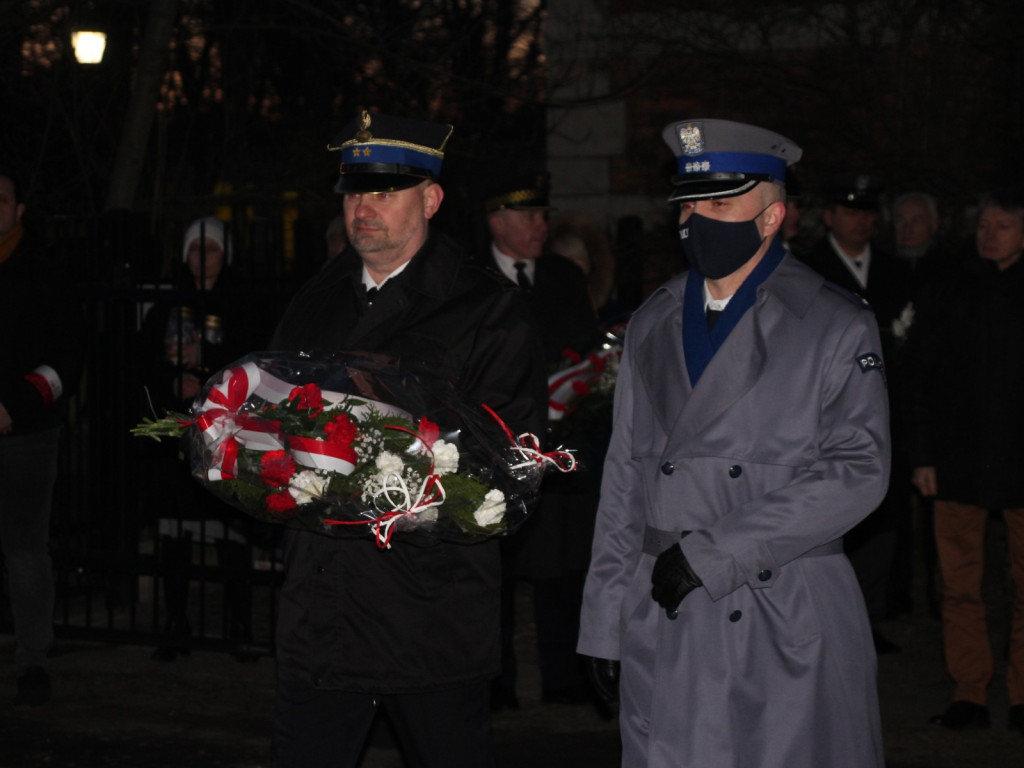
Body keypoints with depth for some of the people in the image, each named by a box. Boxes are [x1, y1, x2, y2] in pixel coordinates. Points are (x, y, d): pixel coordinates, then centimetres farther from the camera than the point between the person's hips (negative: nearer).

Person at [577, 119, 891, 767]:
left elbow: (858, 470, -8)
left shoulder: (837, 326, 0)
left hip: (790, 635, -3)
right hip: (665, 625, 3)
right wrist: (605, 620, 8)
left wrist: (713, 551, -13)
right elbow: (624, 477, 14)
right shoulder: (652, 325, 13)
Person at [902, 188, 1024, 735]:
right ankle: (969, 695, 8)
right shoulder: (950, 294, 9)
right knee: (959, 585, 1)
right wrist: (923, 455, 4)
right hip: (958, 459, 1)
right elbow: (919, 377, 11)